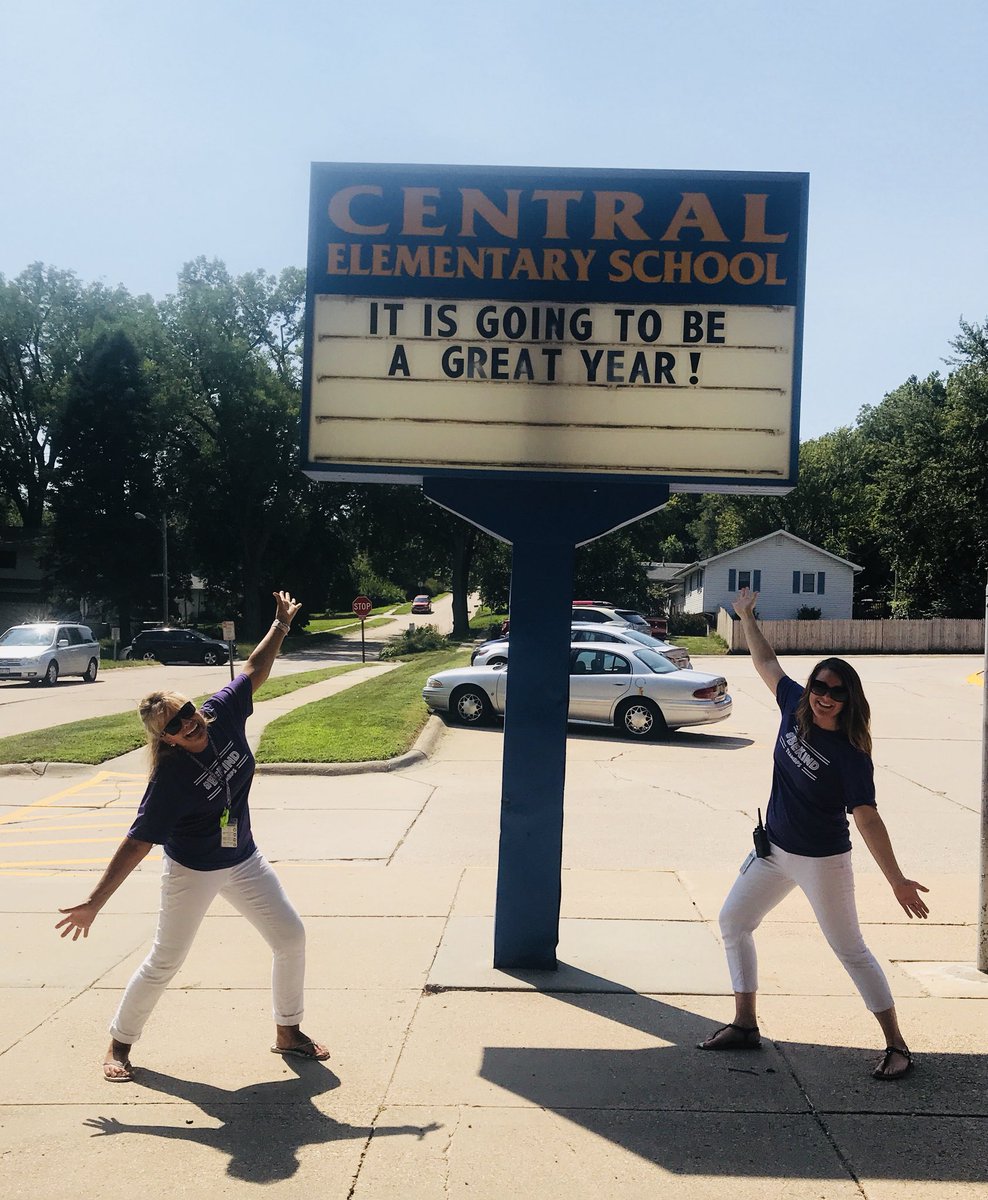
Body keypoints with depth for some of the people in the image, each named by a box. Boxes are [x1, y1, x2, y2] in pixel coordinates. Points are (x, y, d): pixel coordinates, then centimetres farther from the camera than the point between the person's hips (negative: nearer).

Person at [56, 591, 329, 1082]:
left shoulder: (223, 714, -15)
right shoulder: (170, 778, -29)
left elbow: (255, 669, -1)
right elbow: (137, 843, -26)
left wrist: (281, 624, -3)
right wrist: (94, 903, -25)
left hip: (244, 861, 6)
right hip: (191, 872, -6)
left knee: (291, 937, 7)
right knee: (164, 962, 6)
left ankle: (288, 1031, 25)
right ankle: (119, 1044, 29)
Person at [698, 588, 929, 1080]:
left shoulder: (851, 756, -23)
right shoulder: (795, 708, -6)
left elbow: (867, 819, -24)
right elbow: (767, 663, 8)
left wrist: (897, 880, -28)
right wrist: (746, 616, 15)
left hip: (822, 862, -7)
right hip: (774, 850, 7)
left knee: (850, 951, 1)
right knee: (733, 921, 12)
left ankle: (896, 1046, 16)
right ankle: (745, 1025, 23)